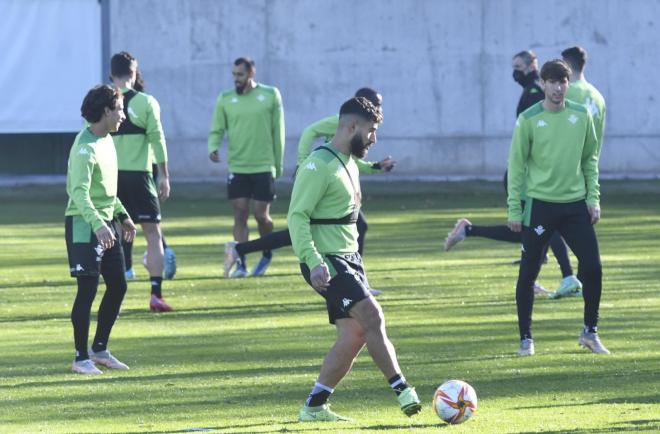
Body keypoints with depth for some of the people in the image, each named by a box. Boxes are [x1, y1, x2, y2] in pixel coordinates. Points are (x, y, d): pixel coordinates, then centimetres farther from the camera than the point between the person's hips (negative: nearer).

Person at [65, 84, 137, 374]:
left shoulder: (107, 141, 12)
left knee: (118, 286, 11)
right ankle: (81, 358, 1)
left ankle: (99, 349, 23)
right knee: (88, 289, -6)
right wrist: (98, 224, -38)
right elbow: (79, 192, -27)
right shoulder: (85, 147, -18)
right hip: (84, 224, -9)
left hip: (106, 224, 9)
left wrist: (122, 215, 26)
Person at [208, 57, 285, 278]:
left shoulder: (270, 95, 1)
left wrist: (278, 164, 6)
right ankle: (241, 264, 1)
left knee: (261, 215, -1)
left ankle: (267, 253, 25)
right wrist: (213, 148, -18)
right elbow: (216, 130, 4)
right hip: (237, 167, 2)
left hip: (264, 166, -2)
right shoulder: (225, 99, 4)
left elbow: (278, 131, 5)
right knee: (240, 214, -2)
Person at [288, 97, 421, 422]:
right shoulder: (319, 165, -13)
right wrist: (314, 262, -29)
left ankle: (314, 407, 11)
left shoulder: (349, 163, 17)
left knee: (354, 335, 4)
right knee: (372, 316, -20)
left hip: (349, 260, 10)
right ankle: (403, 392, -25)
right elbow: (297, 216, -19)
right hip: (327, 263, -10)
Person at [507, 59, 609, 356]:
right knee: (528, 273, 1)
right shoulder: (529, 120, -6)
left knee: (593, 267, -3)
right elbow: (516, 166, -3)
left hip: (576, 204, 3)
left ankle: (590, 332, 13)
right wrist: (514, 209, -6)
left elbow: (590, 160, 12)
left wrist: (593, 198, 4)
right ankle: (526, 338, 12)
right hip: (539, 205, -3)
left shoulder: (582, 116, 3)